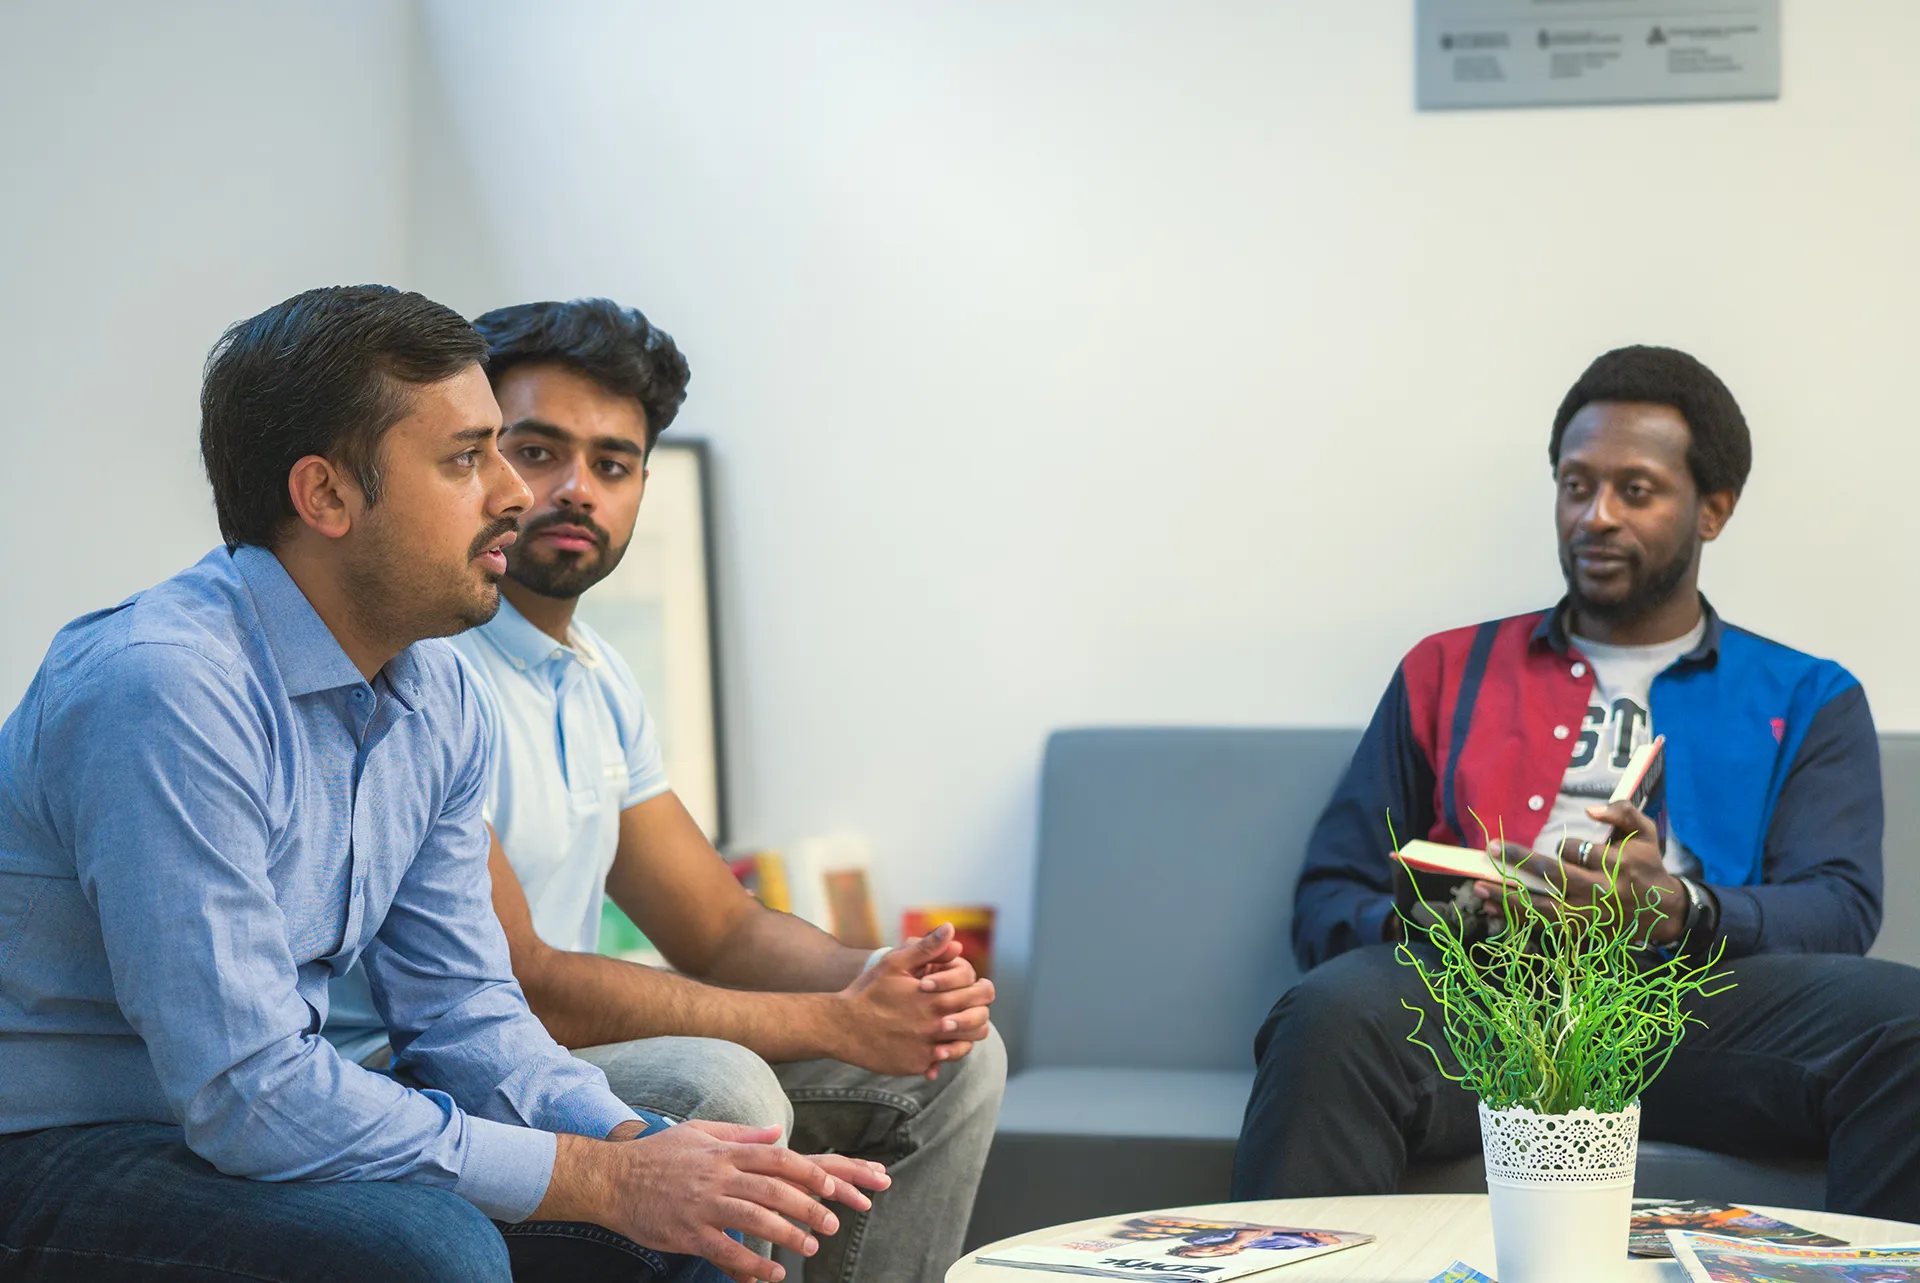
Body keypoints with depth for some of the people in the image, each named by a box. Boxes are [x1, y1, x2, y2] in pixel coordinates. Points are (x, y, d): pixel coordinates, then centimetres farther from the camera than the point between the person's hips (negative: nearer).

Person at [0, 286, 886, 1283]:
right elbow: (250, 1096, -28)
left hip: (263, 1119, 8)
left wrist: (635, 1145, -11)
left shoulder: (438, 701, 3)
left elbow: (460, 1008, 9)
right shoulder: (165, 689, -25)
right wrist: (609, 1180, -23)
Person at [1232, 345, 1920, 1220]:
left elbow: (1837, 910, 8)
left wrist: (1678, 910, -15)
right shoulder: (1447, 673, 26)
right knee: (1332, 1015, -35)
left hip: (1688, 1006, 0)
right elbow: (1326, 900, 20)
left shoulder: (1808, 701, 24)